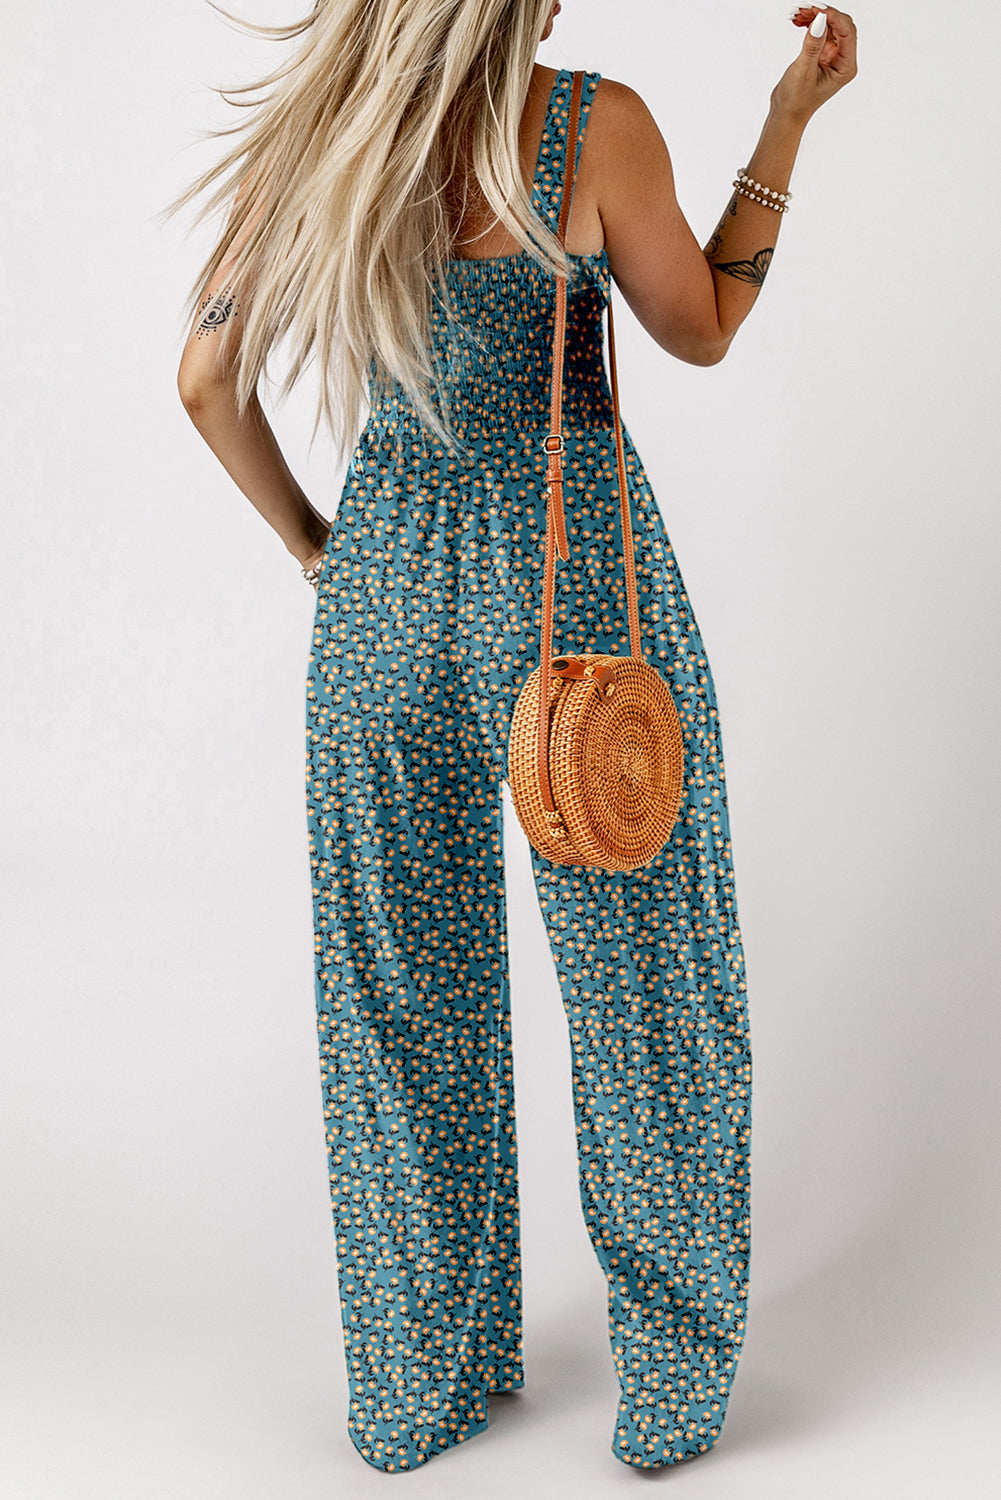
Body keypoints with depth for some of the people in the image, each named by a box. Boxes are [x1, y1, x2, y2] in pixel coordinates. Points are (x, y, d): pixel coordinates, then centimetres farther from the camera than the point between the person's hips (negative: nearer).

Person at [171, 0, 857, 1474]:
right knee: (643, 984, 12)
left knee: (399, 996, 15)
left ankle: (420, 1384, 30)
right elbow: (703, 331, 3)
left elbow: (209, 379, 5)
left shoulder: (304, 139, 1)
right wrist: (789, 121, 9)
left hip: (382, 591, 4)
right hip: (580, 581, -3)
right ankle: (671, 1384, 27)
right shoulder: (594, 125, -11)